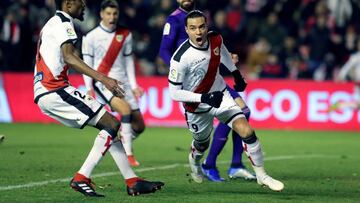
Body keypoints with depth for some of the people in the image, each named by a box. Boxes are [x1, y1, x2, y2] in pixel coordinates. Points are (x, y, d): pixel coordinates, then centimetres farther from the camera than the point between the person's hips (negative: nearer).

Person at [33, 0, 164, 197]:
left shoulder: (53, 23, 25)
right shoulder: (63, 22, -6)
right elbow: (68, 57, -22)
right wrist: (102, 79, -30)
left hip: (45, 95, 10)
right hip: (55, 91, -10)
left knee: (110, 126, 10)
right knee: (112, 124, -13)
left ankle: (132, 181, 7)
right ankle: (81, 178, -17)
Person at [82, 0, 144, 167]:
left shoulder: (125, 35, 9)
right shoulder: (91, 37, -3)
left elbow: (128, 61, 15)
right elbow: (87, 64, -1)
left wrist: (133, 85, 9)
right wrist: (89, 88, -10)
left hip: (122, 82, 5)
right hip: (103, 83, -5)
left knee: (139, 126, -1)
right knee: (125, 109, -30)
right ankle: (128, 154, -25)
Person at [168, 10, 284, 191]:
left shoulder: (215, 39, -14)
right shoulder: (180, 58, -30)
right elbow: (174, 93, -24)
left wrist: (236, 74, 16)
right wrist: (204, 98, -32)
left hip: (220, 94, 3)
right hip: (197, 107, -3)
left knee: (246, 131, -16)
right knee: (202, 145, 19)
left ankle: (261, 175, -1)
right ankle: (194, 163, 58)